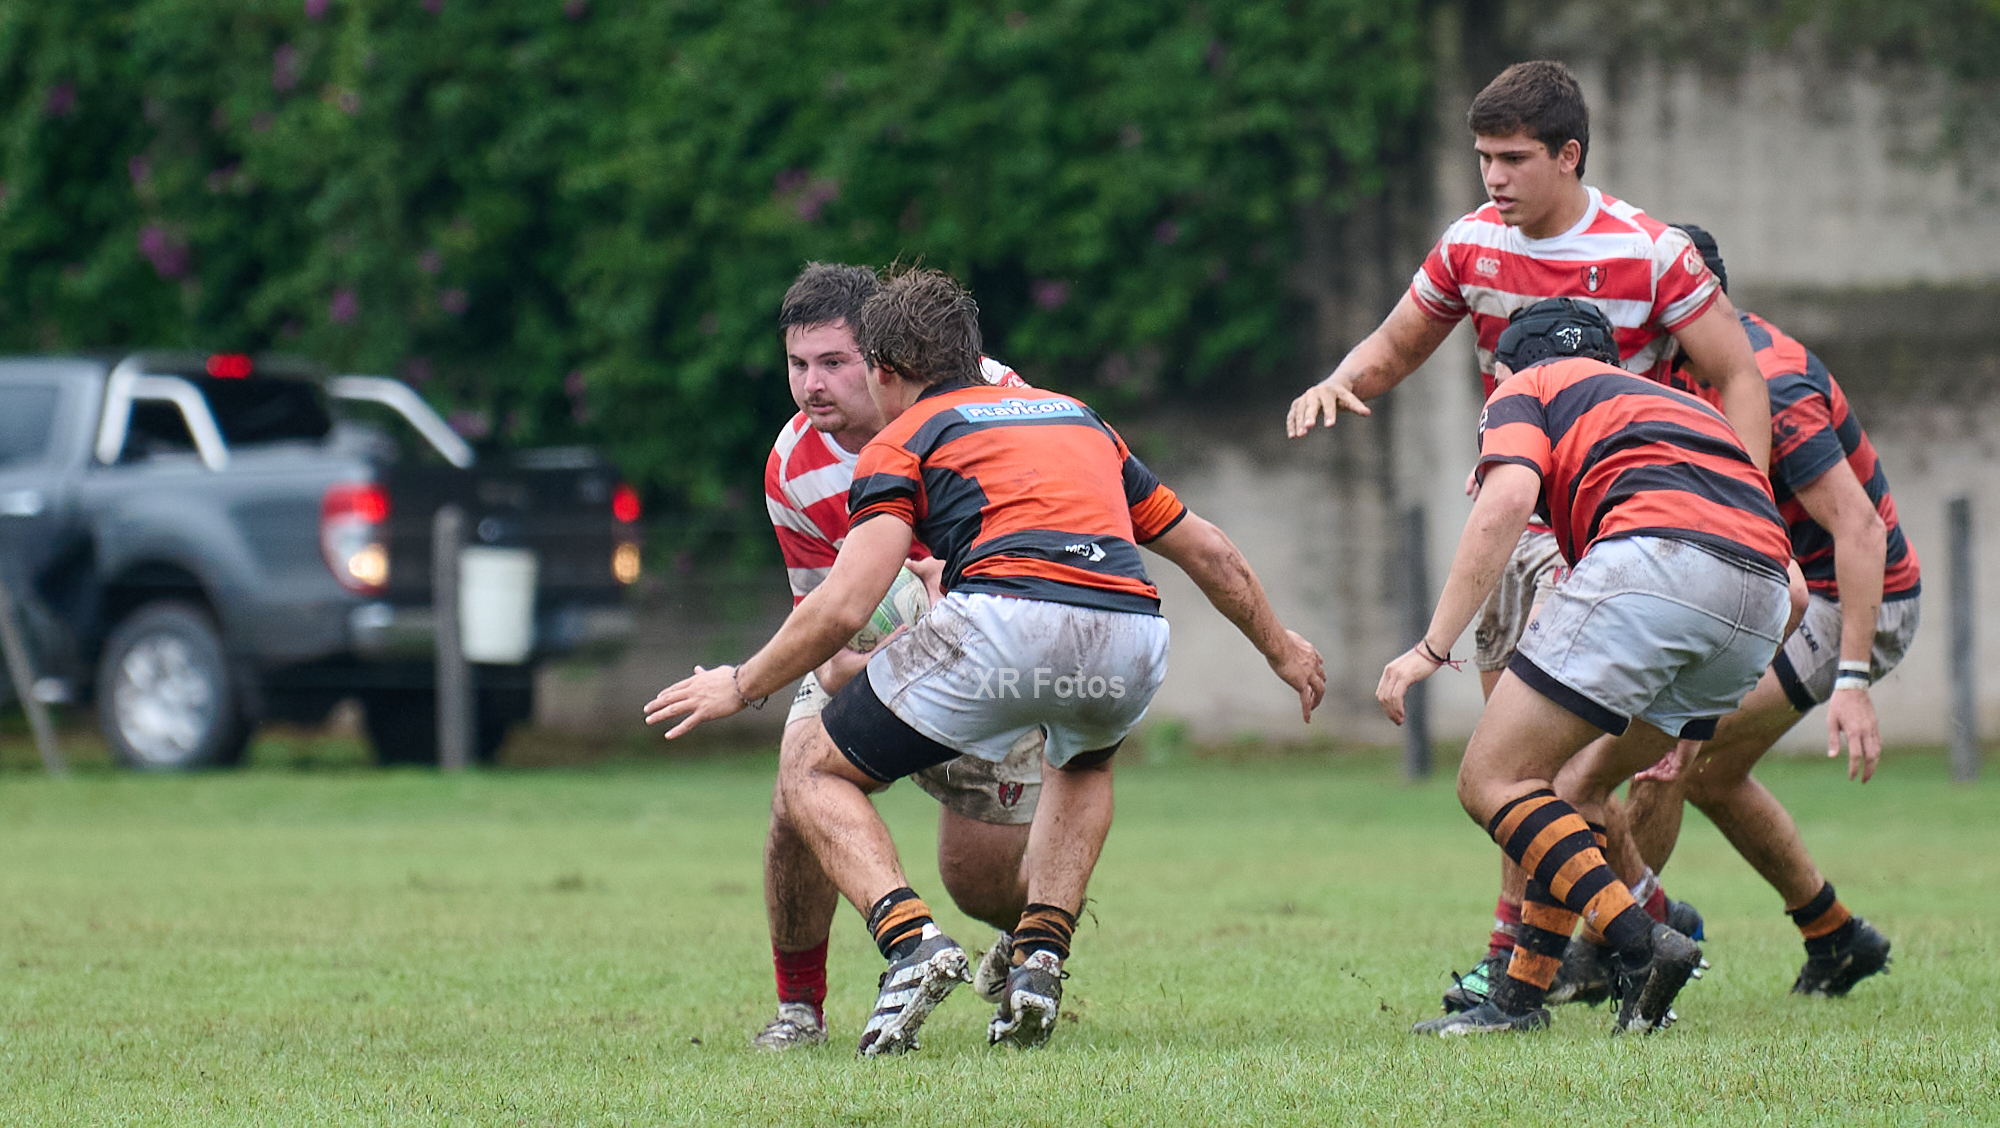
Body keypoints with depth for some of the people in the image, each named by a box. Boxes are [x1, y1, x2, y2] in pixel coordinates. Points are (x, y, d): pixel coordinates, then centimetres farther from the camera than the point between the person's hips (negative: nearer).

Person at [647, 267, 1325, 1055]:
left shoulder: (902, 443, 15)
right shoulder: (1077, 417, 32)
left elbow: (843, 607, 1)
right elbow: (1207, 551, 37)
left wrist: (740, 686, 16)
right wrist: (1281, 648, 53)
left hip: (1005, 622, -5)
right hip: (1130, 646, 5)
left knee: (814, 777, 13)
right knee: (1084, 764, 40)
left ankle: (911, 939, -11)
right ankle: (1042, 957, 20)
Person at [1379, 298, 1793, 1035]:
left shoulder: (1526, 391, 22)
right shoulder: (1675, 403, 40)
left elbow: (1508, 500, -2)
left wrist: (1434, 645, -4)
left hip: (1655, 554, -7)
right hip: (1761, 599, 7)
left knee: (1493, 781, -2)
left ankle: (1641, 944, -18)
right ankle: (1520, 996, 17)